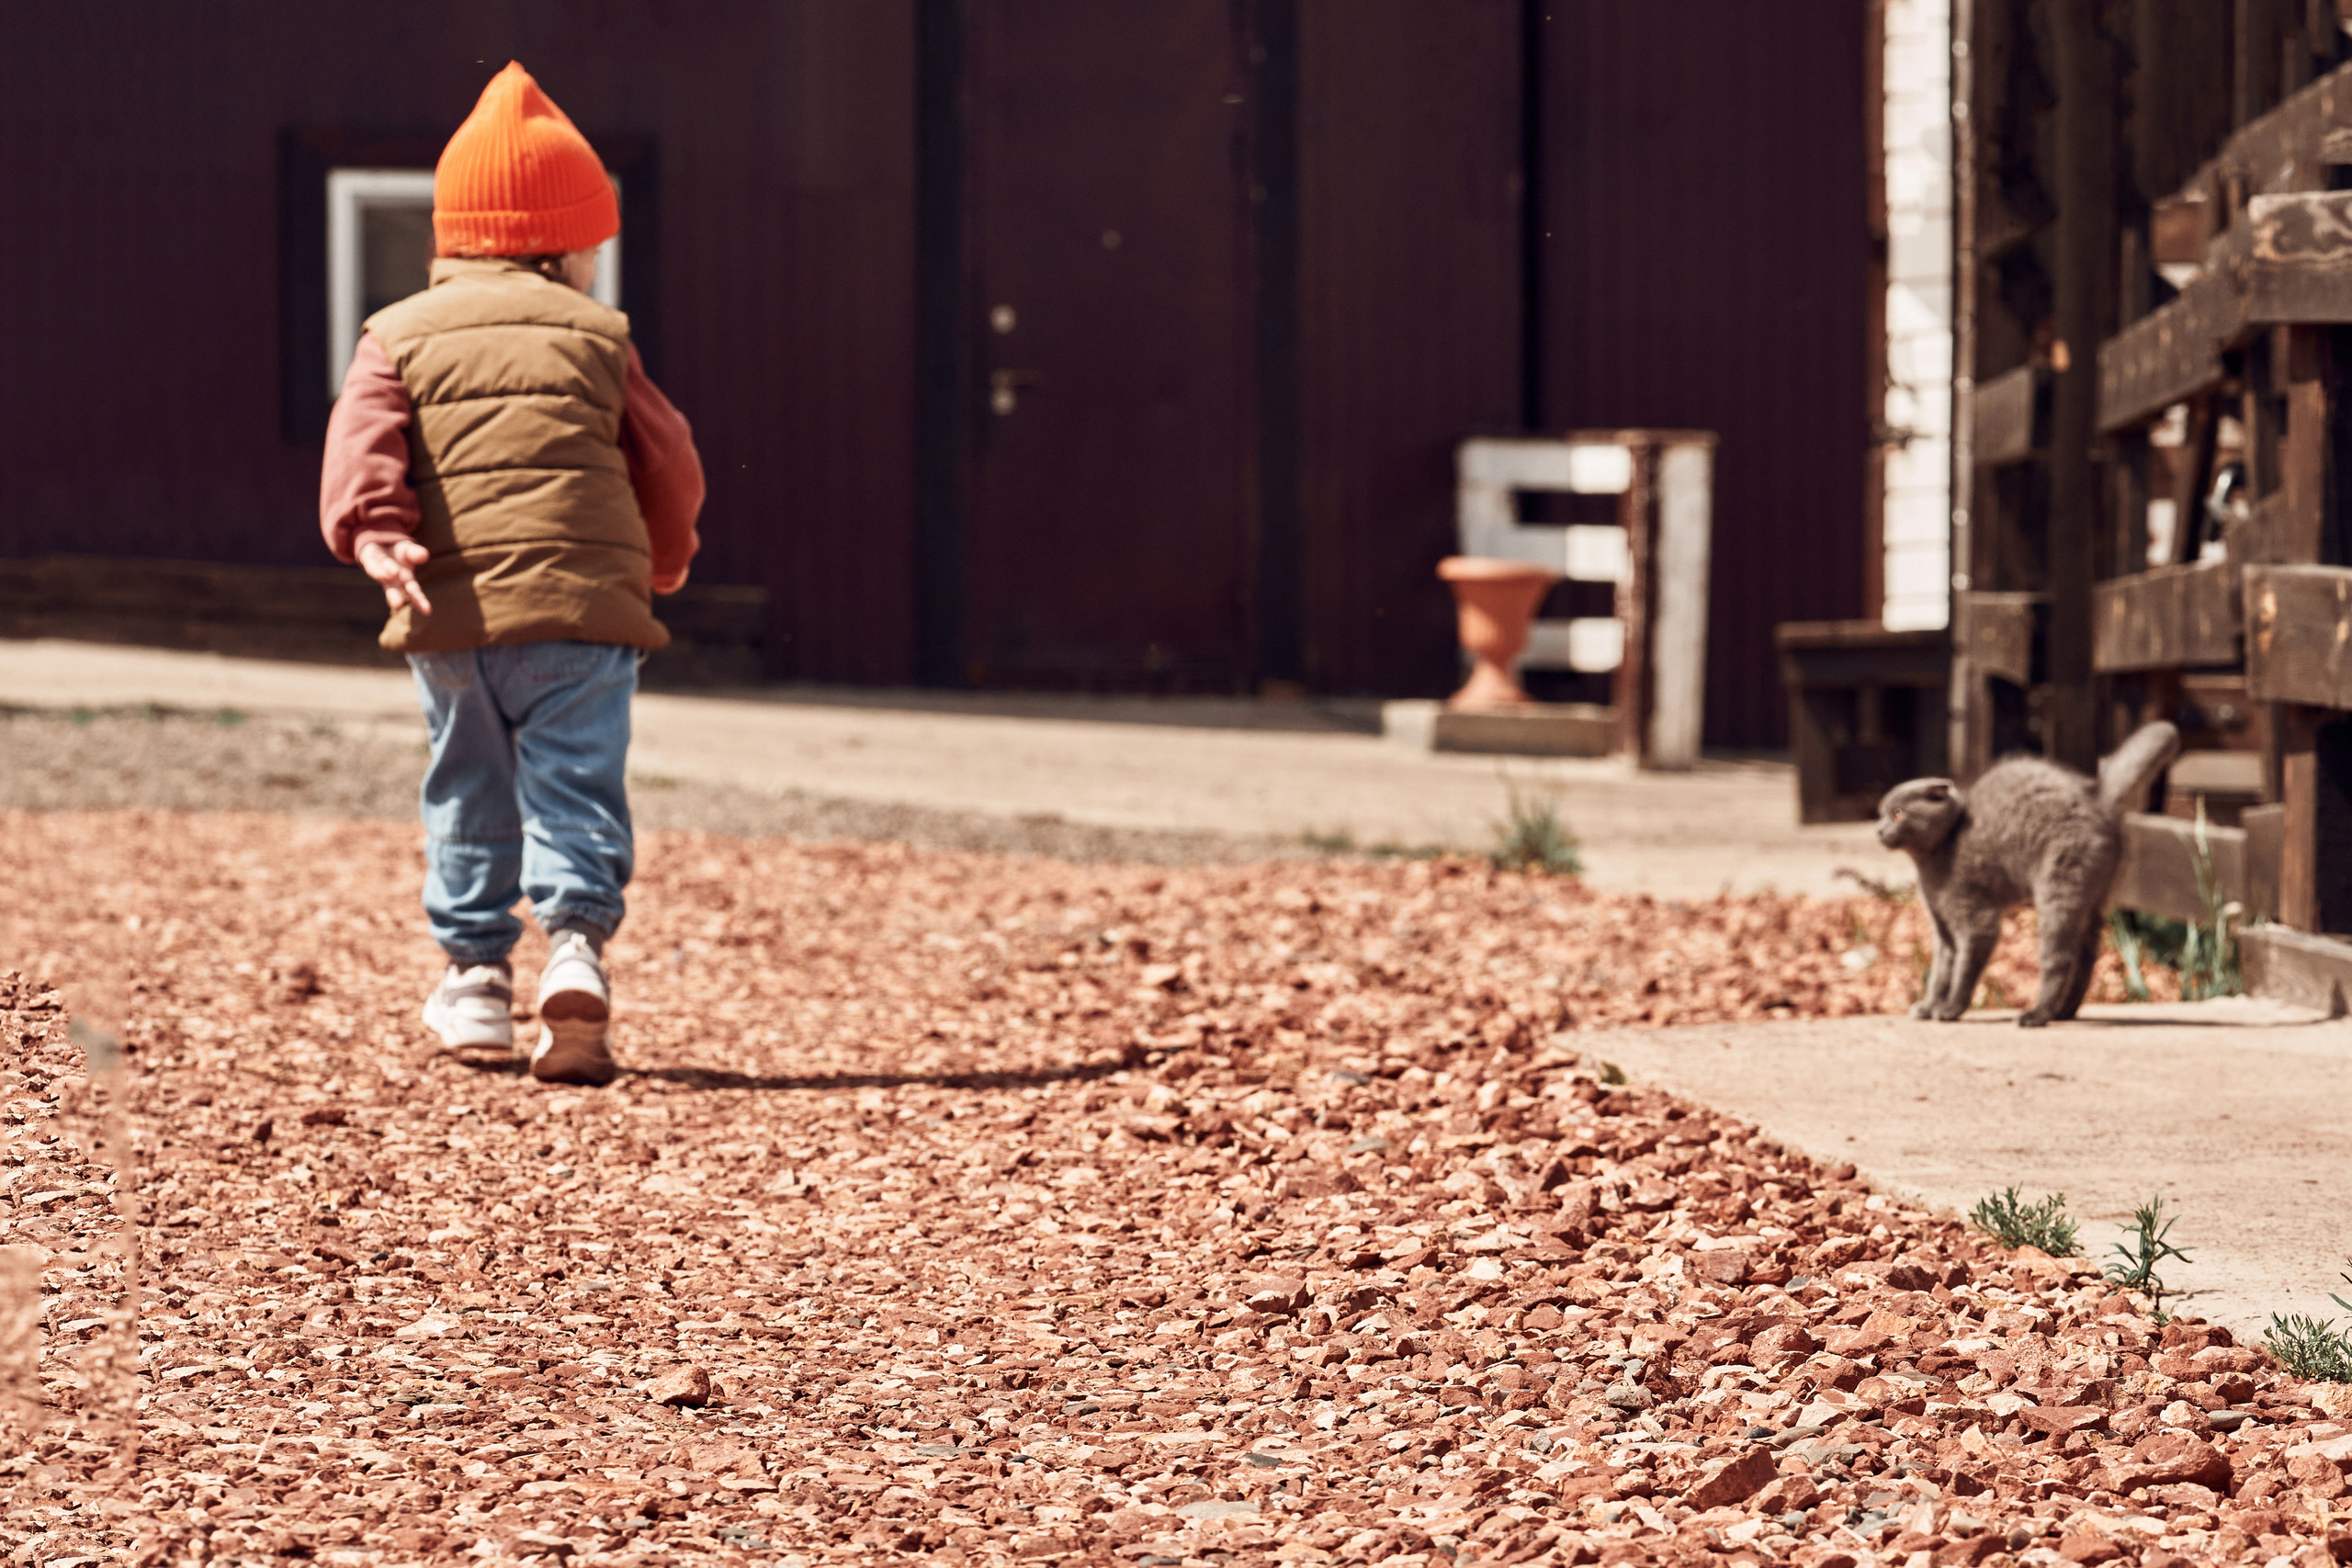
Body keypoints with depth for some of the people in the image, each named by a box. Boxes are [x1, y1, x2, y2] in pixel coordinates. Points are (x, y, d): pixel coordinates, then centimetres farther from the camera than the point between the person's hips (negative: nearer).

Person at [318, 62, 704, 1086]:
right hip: (583, 599, -1)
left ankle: (476, 970, 21)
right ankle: (576, 944, -22)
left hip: (451, 610, 2)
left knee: (469, 785, 17)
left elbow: (361, 445, -6)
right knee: (573, 782, -2)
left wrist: (377, 538, -18)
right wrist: (662, 561, 32)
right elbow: (670, 469, 15)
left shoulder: (400, 337, 12)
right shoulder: (595, 339, 10)